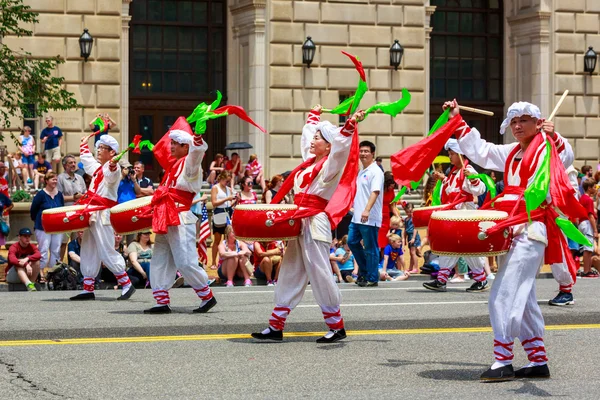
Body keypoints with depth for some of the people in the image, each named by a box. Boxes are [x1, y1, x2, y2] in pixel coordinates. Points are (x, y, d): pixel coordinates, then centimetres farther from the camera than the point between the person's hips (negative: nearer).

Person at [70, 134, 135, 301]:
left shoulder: (112, 169, -10)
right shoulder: (98, 168, 18)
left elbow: (112, 175, -36)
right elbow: (86, 158, 40)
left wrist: (113, 165, -57)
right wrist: (84, 144, 53)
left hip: (103, 214, -10)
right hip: (92, 214, 10)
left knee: (107, 253, -12)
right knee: (88, 252, 9)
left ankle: (127, 285, -6)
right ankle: (88, 289, 13)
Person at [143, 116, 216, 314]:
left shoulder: (190, 163, -7)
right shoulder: (173, 164, 16)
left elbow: (198, 149, -29)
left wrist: (197, 134, -42)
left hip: (181, 221, -9)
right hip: (165, 221, 9)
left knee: (186, 264, -11)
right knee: (159, 263, 6)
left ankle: (207, 297, 2)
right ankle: (162, 302, 8)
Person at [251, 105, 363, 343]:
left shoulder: (330, 165, -6)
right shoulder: (309, 161, 16)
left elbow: (340, 145, -25)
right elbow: (307, 134, 33)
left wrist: (349, 126, -39)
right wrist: (314, 116, 46)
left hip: (315, 224, -9)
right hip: (298, 224, 9)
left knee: (320, 276, -7)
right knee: (289, 277, 8)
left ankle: (337, 327, 1)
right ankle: (276, 327, 11)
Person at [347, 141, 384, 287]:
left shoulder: (375, 171, -10)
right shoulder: (361, 172, 18)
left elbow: (375, 192, -21)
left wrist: (367, 210, -31)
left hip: (370, 219, -9)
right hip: (357, 217, 9)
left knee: (370, 248, -3)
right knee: (352, 242, 10)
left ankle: (372, 278, 3)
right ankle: (363, 270, 24)